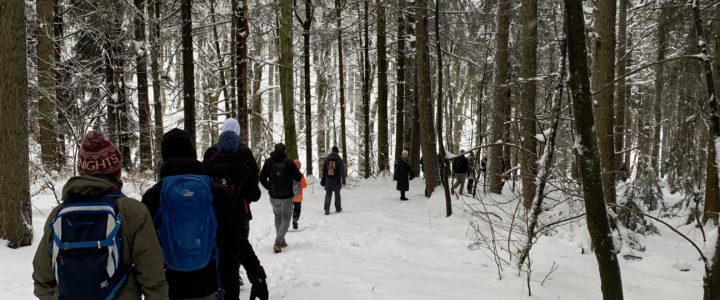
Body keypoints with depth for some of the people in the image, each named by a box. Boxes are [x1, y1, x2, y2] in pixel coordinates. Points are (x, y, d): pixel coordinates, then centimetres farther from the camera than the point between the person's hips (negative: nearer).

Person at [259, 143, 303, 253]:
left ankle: (281, 240, 23)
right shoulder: (289, 162, -13)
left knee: (278, 216, 24)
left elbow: (262, 178, 2)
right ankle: (278, 242, -11)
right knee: (286, 219, 6)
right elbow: (298, 178, -8)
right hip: (287, 197, -3)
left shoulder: (268, 162, -2)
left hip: (273, 197, 4)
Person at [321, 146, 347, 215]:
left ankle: (327, 209, -9)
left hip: (328, 180, 2)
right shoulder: (340, 160, -5)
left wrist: (323, 180, 16)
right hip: (336, 181, -2)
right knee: (337, 194, 14)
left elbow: (323, 171, 9)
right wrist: (343, 181, -8)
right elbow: (342, 171, -10)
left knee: (328, 195, 3)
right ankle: (338, 208, 23)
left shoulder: (326, 159, 4)